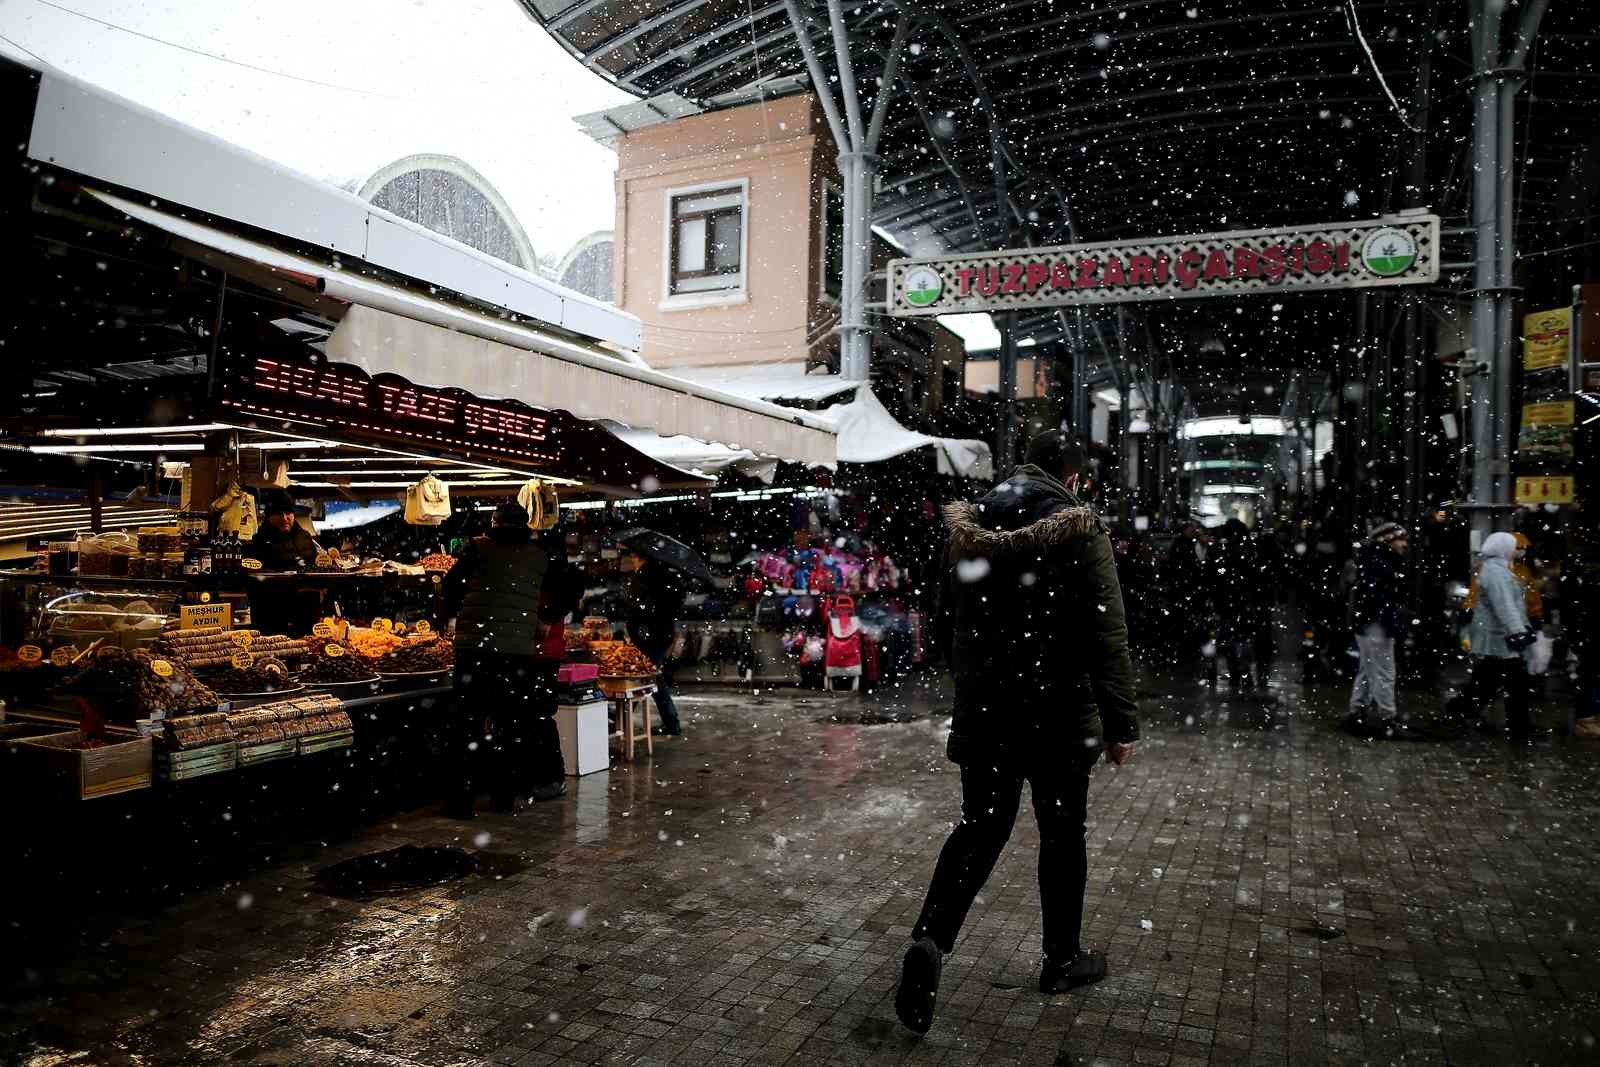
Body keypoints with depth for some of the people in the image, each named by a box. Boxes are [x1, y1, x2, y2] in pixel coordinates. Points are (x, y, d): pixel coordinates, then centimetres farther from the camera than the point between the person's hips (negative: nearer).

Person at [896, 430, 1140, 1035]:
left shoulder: (969, 527, 5)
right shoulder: (1080, 530, -10)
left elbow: (951, 616, 15)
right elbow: (1107, 634, -14)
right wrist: (1121, 722, -10)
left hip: (982, 711, 4)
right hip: (1058, 713, -4)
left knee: (980, 827, 11)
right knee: (1061, 835, 13)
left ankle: (930, 940, -6)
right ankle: (1062, 960, 28)